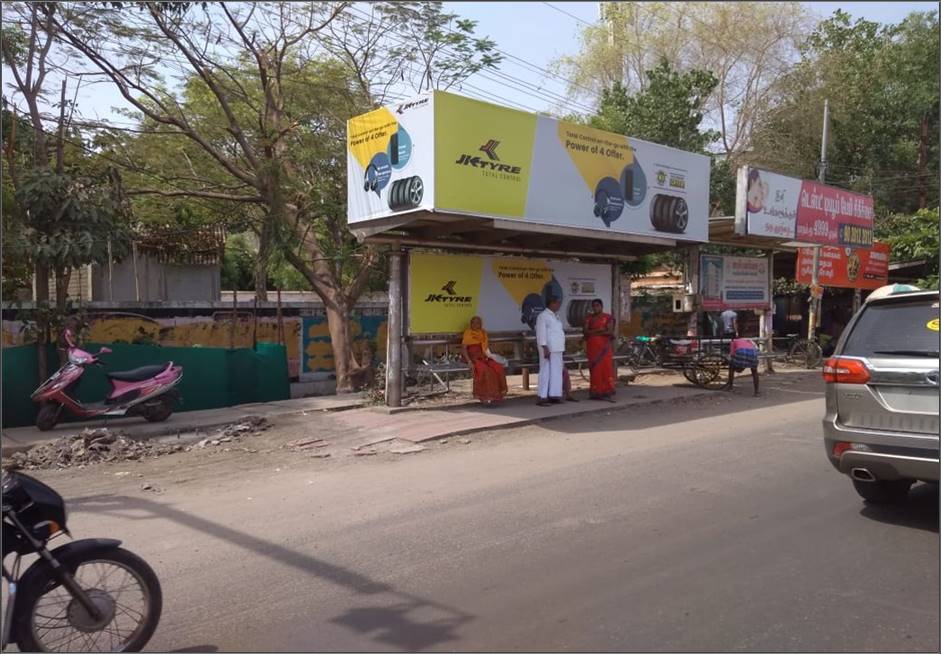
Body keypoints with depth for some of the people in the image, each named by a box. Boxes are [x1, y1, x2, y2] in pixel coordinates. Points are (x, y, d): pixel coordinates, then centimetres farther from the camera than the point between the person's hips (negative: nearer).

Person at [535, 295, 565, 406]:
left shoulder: (555, 316, 18)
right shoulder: (543, 316, -10)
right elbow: (541, 333, -16)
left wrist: (562, 348, 20)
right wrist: (545, 348, -22)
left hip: (557, 349, 9)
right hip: (549, 349, -9)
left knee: (556, 372, 10)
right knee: (546, 372, -9)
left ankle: (553, 396, 16)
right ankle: (542, 397, -8)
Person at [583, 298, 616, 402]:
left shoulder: (608, 318, 3)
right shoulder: (589, 318, 11)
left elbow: (609, 331, -8)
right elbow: (586, 332, 1)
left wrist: (593, 332, -7)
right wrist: (599, 330, -12)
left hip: (604, 347, -2)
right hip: (592, 347, 2)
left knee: (606, 368, -7)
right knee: (595, 369, 1)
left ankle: (607, 393, -8)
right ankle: (596, 392, 4)